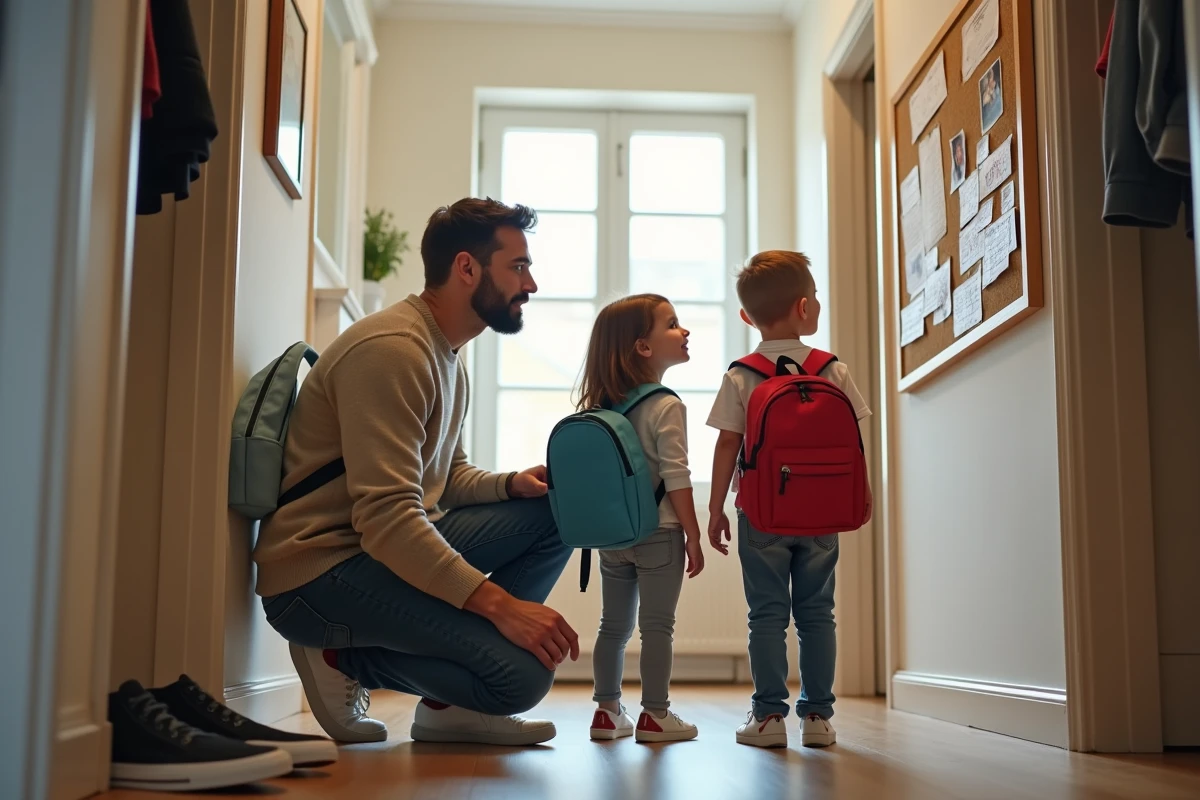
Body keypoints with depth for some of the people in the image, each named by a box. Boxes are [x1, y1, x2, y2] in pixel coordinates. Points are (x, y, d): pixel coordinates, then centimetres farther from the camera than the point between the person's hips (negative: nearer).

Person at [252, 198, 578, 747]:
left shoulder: (447, 353, 15)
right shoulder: (392, 348, -18)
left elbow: (447, 477, 20)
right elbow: (387, 518, -26)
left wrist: (511, 484, -2)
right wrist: (499, 602, -31)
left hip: (394, 546, 10)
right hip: (322, 570, -10)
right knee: (522, 673, -23)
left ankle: (448, 704, 1)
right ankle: (344, 658, -1)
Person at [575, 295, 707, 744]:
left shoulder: (603, 408, 7)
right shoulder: (666, 408, -12)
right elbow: (676, 480, -15)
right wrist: (693, 537, -8)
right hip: (658, 534, -6)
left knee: (614, 625, 12)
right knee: (657, 627, 1)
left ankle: (608, 711, 18)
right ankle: (654, 716, 7)